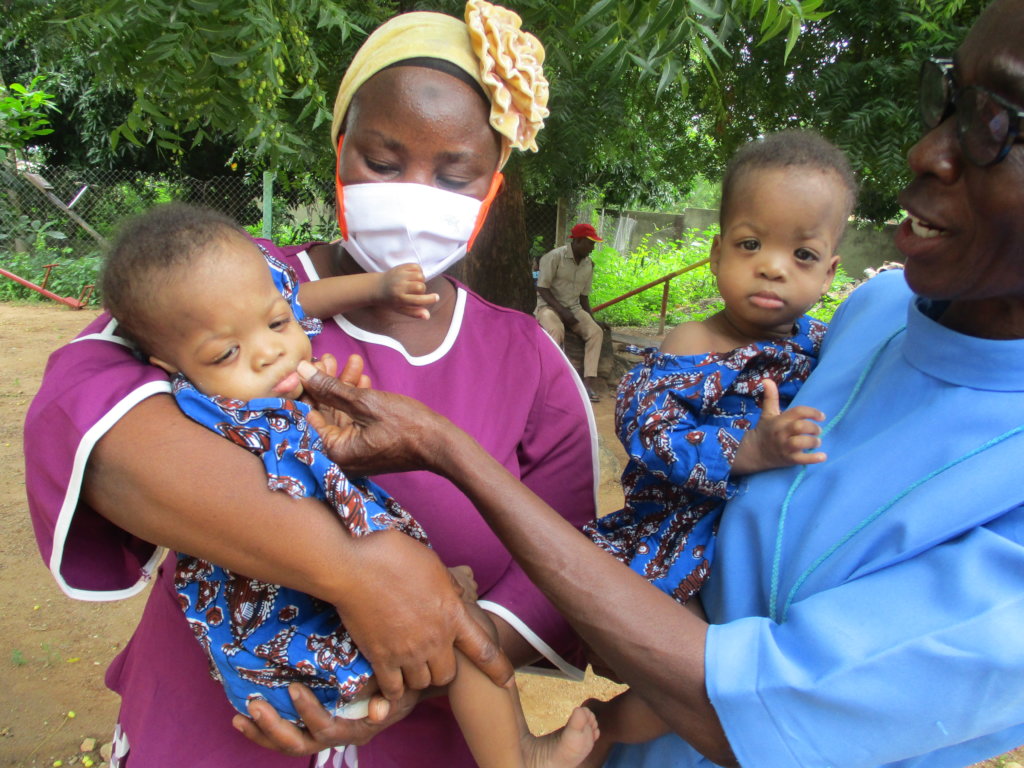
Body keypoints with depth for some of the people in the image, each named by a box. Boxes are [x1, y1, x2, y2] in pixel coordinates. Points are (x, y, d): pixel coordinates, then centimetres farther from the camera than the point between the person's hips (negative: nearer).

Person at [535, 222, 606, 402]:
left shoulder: (588, 264, 9)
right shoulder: (555, 257, -11)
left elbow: (584, 295, 14)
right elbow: (542, 289, -14)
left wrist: (591, 318, -1)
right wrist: (562, 311, -22)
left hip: (574, 308, 6)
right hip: (549, 305, -6)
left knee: (596, 331, -20)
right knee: (556, 330, -38)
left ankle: (590, 381, -26)